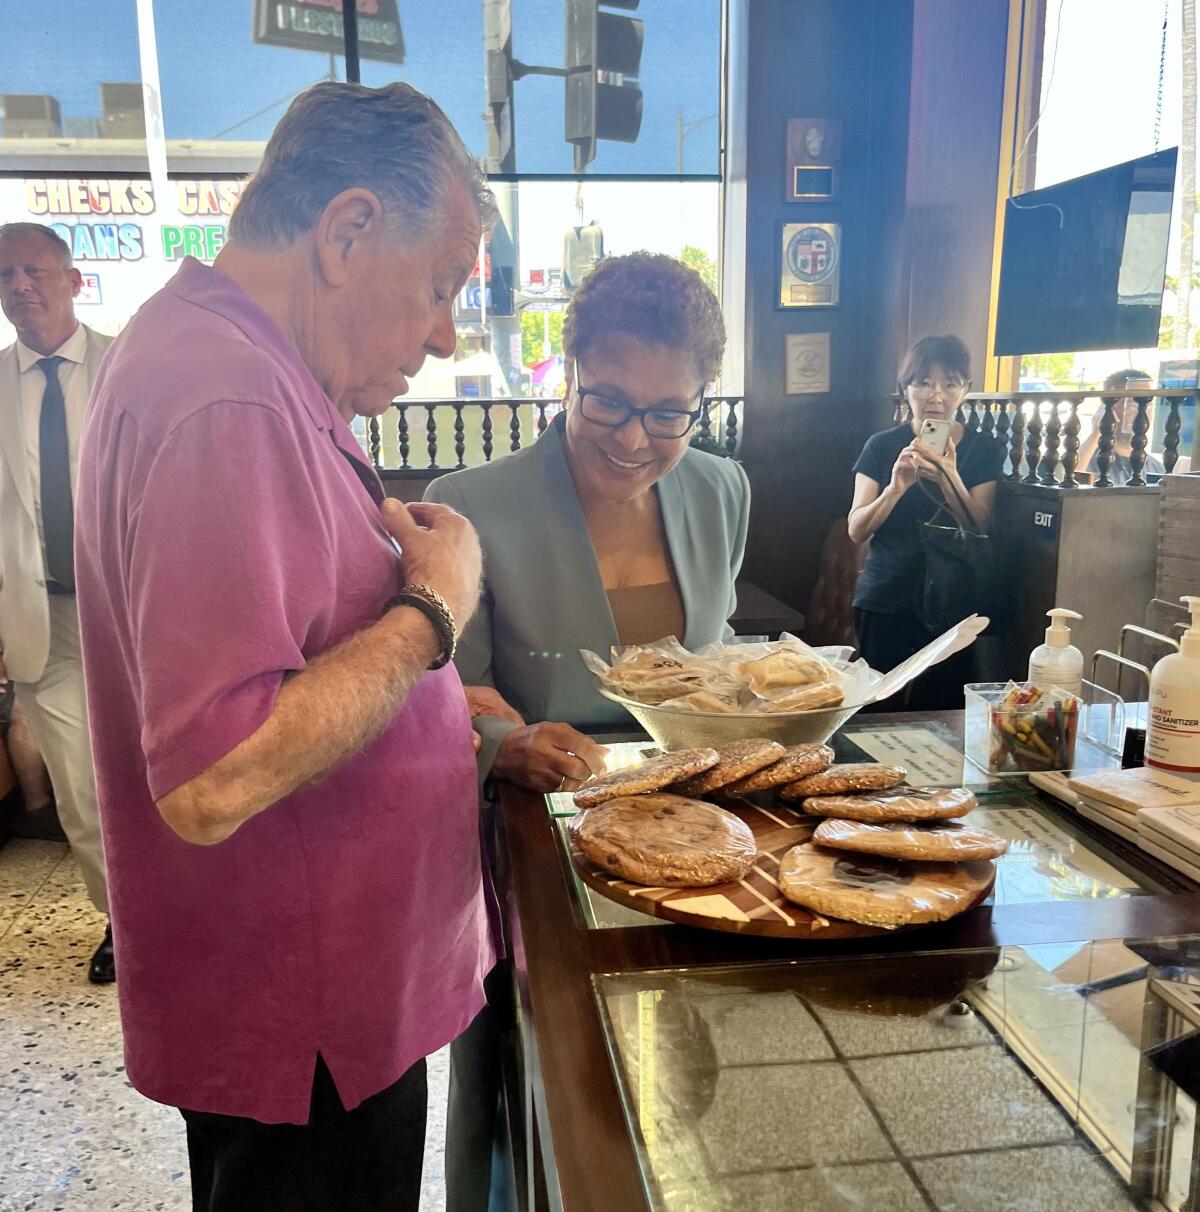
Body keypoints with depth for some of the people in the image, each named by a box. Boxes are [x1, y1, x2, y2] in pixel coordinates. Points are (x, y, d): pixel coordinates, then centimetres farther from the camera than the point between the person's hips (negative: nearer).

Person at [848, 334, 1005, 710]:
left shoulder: (984, 450, 2)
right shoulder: (882, 446, 0)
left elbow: (980, 531, -8)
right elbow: (857, 530, -5)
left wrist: (949, 478, -23)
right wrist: (896, 487, -22)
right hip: (885, 604, 0)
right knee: (879, 711, 3)